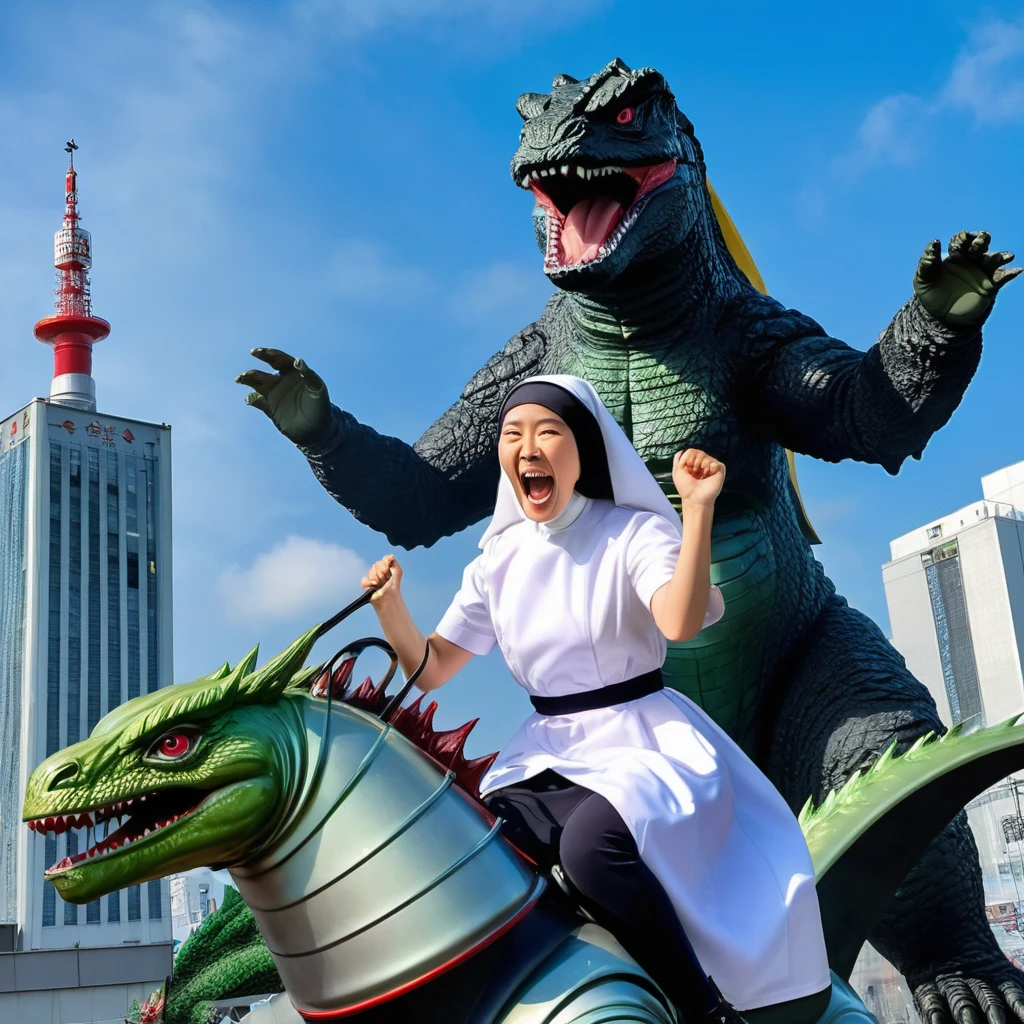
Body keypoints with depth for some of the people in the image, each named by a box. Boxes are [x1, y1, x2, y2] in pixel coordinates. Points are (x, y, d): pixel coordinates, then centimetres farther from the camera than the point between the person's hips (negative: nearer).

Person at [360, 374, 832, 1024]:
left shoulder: (637, 532, -7)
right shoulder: (498, 560, 8)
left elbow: (681, 622, -27)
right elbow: (432, 669, 9)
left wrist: (698, 507, -32)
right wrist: (389, 605, -8)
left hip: (647, 741, -5)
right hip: (547, 755, 5)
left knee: (592, 839, -35)